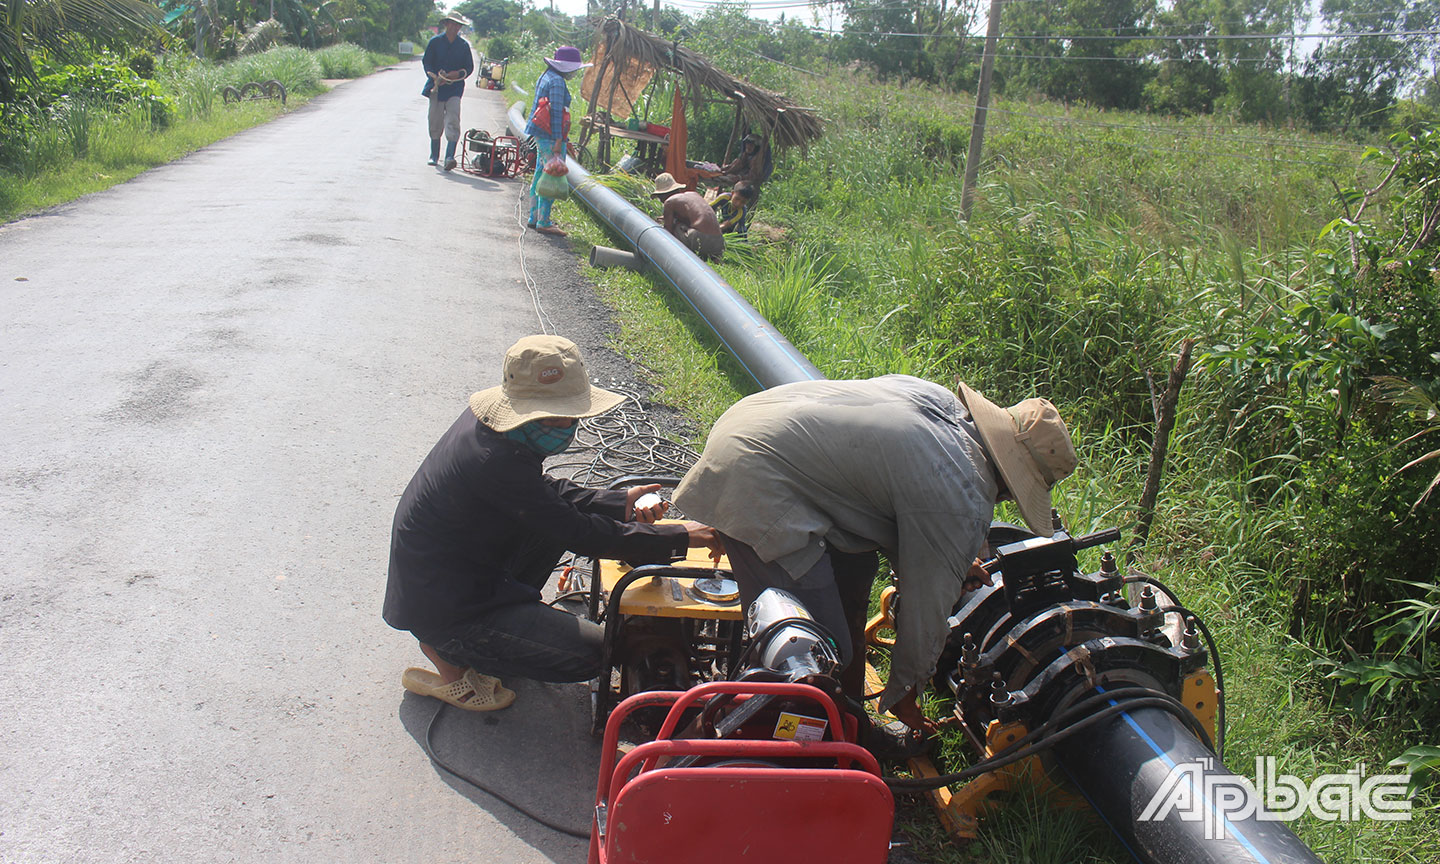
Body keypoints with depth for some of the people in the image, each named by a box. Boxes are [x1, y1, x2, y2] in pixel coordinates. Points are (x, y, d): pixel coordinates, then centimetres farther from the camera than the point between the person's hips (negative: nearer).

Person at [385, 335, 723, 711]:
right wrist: (677, 538, -20)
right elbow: (577, 534, -26)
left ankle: (508, 613, 14)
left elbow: (546, 491, 12)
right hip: (444, 611, -10)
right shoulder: (495, 461, -31)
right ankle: (450, 658, 0)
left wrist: (619, 503, 1)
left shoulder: (487, 419, -2)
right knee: (591, 653, -14)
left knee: (557, 514, 12)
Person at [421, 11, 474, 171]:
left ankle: (449, 157, -23)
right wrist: (435, 78, -14)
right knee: (435, 123, 6)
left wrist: (459, 74, -10)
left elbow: (469, 67, 9)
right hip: (437, 86, 1)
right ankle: (434, 156, 21)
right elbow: (426, 62, 3)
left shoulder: (463, 45, 7)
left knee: (453, 121, -16)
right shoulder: (435, 42, 4)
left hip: (455, 88, -1)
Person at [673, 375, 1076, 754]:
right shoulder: (963, 507, -12)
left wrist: (952, 561, 34)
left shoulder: (942, 401, 12)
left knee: (854, 566, 21)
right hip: (756, 490, -11)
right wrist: (904, 692, 15)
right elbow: (926, 605, -2)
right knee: (824, 655, -6)